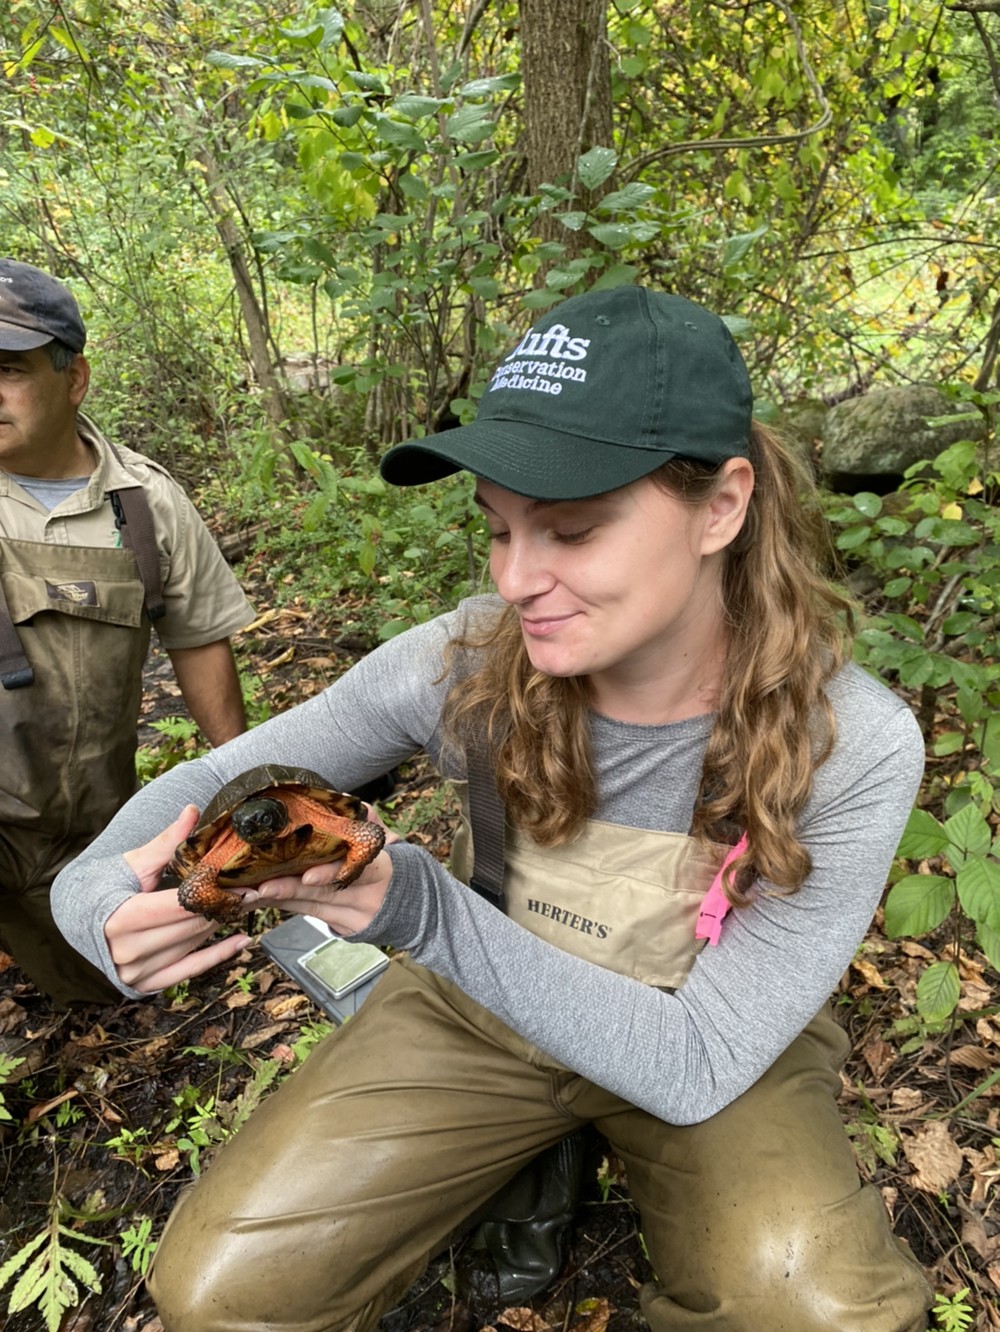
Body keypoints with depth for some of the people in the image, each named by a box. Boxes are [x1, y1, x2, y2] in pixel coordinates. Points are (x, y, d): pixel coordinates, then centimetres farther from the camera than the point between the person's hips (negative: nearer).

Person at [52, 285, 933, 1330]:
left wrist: (425, 913, -39)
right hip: (486, 1006, 1)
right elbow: (215, 783, -9)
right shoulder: (466, 665, -23)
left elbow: (694, 1066, -25)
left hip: (717, 1056, 0)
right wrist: (97, 892, -32)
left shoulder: (851, 753, -27)